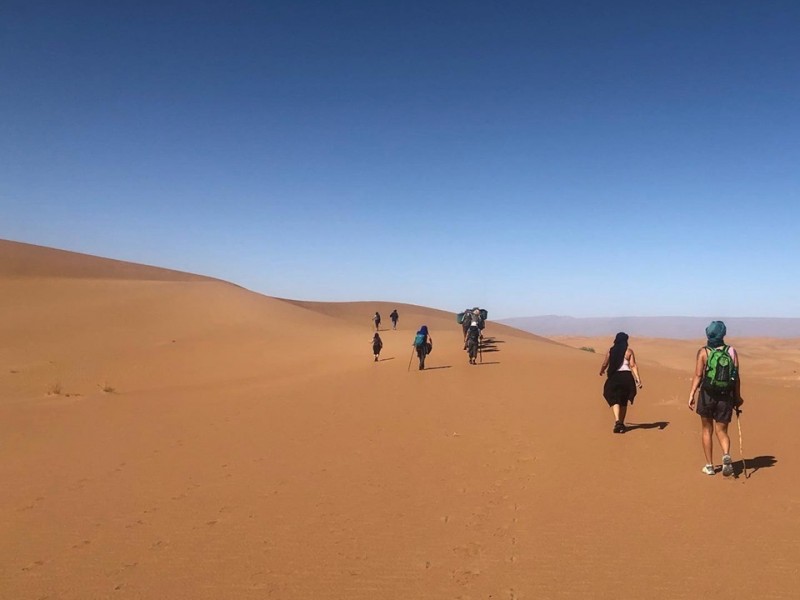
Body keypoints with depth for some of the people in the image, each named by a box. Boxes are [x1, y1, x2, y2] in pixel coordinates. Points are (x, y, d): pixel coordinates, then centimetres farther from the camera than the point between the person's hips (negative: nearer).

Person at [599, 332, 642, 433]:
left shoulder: (610, 351, 2)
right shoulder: (629, 351, 1)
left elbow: (605, 364, 6)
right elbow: (633, 366, -6)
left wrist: (601, 371, 27)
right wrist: (638, 379, -7)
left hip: (614, 377, -1)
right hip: (626, 377, 1)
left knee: (614, 400, 2)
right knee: (624, 401, 15)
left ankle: (617, 421, -20)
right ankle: (621, 424, 21)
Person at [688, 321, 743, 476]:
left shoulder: (703, 351, -5)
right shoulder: (732, 351, 2)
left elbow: (698, 375, -11)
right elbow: (737, 377, 1)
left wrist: (692, 394, -8)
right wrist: (737, 397, 9)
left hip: (707, 396, -2)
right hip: (726, 397, 2)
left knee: (707, 430, 13)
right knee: (722, 431, 12)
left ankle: (710, 465, 19)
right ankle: (726, 456, -16)